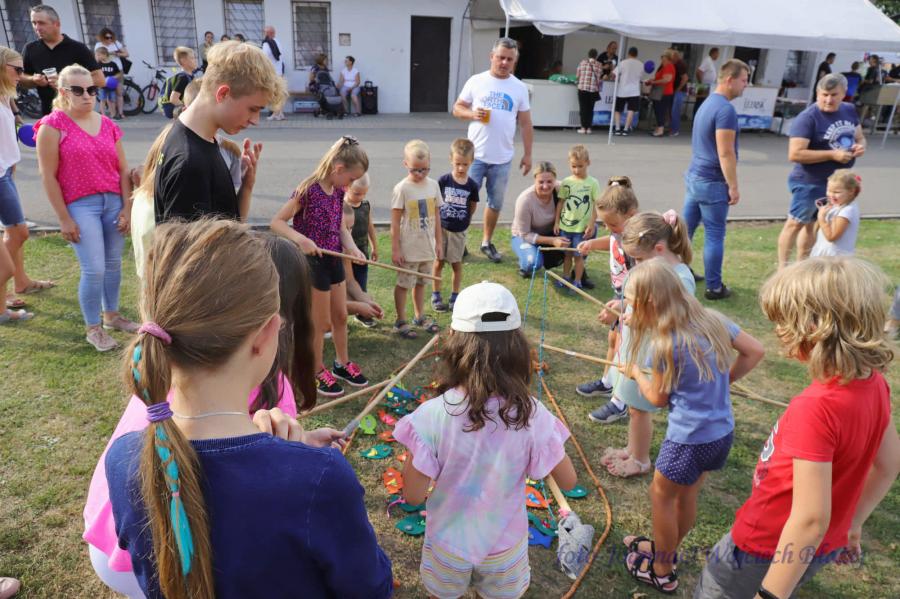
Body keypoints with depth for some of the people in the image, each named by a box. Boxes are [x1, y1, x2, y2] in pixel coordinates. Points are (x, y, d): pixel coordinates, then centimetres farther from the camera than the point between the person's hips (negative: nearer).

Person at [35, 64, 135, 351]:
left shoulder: (107, 125, 8)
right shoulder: (53, 125, -5)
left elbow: (123, 170, 10)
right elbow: (48, 176, -7)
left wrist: (127, 207, 3)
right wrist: (64, 218, -10)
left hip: (114, 202, 5)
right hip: (80, 206, -5)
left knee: (113, 263, 12)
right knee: (94, 269, -7)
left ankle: (112, 315, 30)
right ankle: (93, 329, 10)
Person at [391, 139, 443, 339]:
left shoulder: (433, 185, 2)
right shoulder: (402, 189, -12)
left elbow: (436, 216, 9)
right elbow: (395, 222, -11)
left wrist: (439, 242, 9)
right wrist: (395, 249, -12)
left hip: (427, 247, 5)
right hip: (408, 248, -5)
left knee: (421, 282, 18)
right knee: (404, 283, 6)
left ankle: (419, 316, 33)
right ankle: (400, 321, 18)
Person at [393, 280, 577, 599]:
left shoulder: (433, 415, -27)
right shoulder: (532, 415, -23)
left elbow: (413, 496, -19)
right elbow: (567, 481, -9)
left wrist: (413, 455, -2)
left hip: (448, 545, -1)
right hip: (505, 546, 1)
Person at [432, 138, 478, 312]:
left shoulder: (472, 185, -9)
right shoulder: (443, 180, -11)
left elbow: (473, 206, 6)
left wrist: (463, 220, 8)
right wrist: (440, 218, 2)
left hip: (459, 230, 1)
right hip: (442, 227, 0)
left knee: (456, 263, 10)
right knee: (438, 262, 7)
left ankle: (455, 297, 22)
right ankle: (435, 296, 19)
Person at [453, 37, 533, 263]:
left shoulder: (520, 88, 5)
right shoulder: (476, 81, 1)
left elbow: (526, 124, 8)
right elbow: (457, 108, 5)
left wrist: (527, 154, 5)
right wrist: (472, 114, -16)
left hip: (502, 158, 2)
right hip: (475, 154, -2)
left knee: (495, 202, 10)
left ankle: (487, 241, 26)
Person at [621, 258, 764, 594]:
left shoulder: (665, 343, -21)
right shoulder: (713, 320, -3)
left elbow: (658, 398, -8)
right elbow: (755, 352, 7)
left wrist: (635, 371, 8)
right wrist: (724, 381, 11)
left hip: (690, 439, -7)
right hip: (722, 433, 7)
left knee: (661, 497, 16)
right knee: (686, 495, 25)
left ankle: (662, 572, 32)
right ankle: (666, 549, 47)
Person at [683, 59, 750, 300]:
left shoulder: (708, 103, 13)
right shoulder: (725, 109, -18)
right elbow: (725, 153, -21)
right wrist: (733, 186, -15)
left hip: (694, 176, 9)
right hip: (712, 182, -9)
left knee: (685, 229, 14)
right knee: (714, 235, 0)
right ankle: (714, 287, 9)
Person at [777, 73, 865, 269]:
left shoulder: (849, 110, 4)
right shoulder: (808, 118, -20)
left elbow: (860, 137, 17)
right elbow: (795, 154, -26)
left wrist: (860, 146, -8)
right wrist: (832, 154, -26)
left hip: (837, 182, 8)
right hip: (810, 183, -8)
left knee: (813, 223, 17)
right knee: (796, 223, 1)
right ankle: (782, 267, 11)